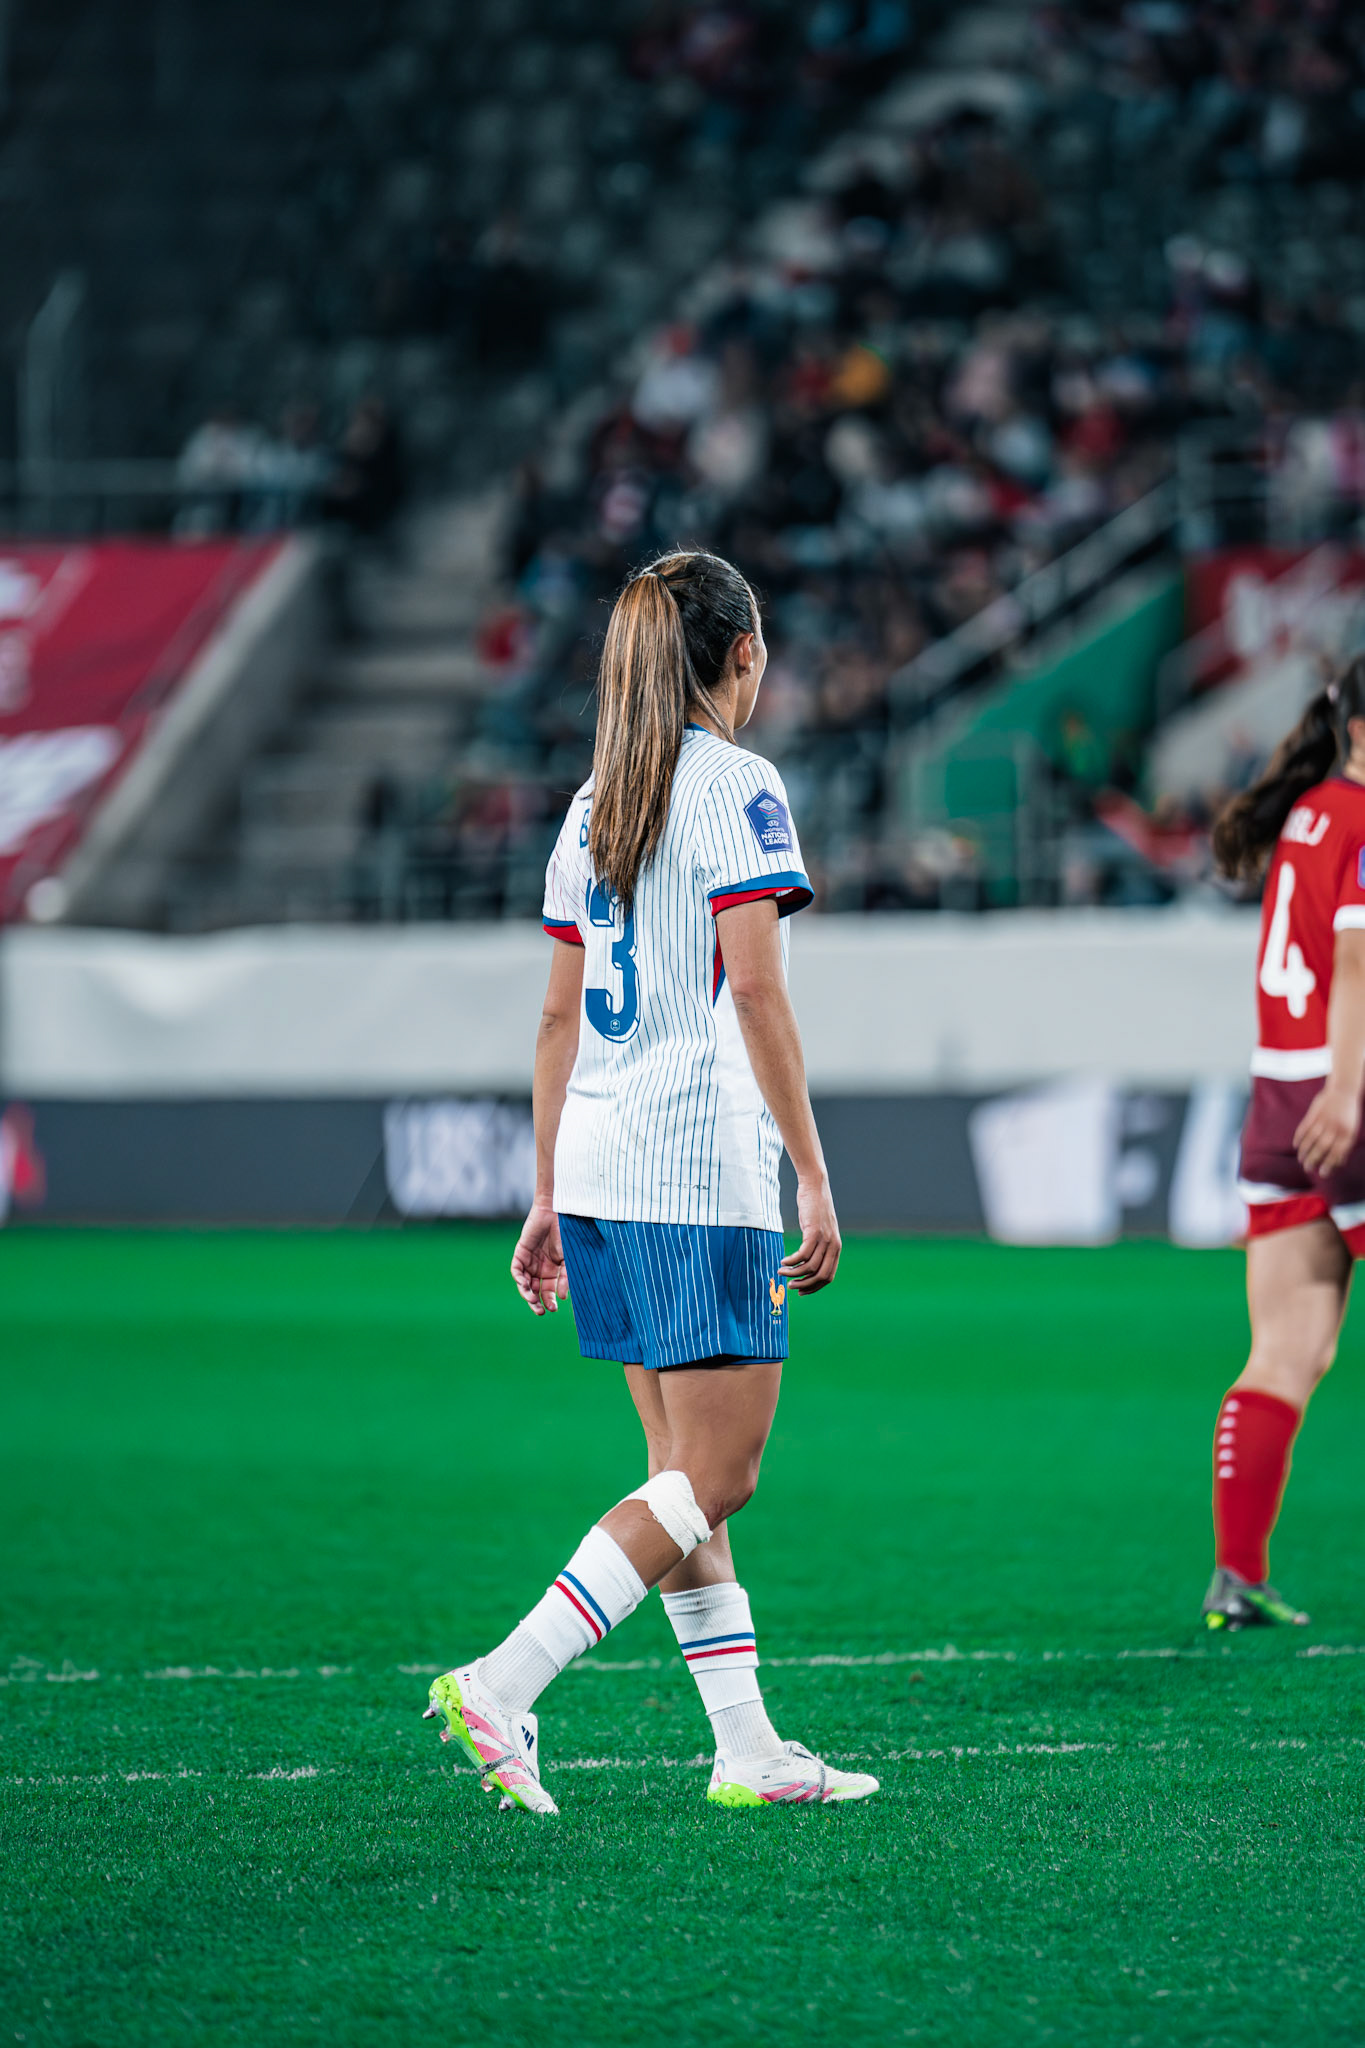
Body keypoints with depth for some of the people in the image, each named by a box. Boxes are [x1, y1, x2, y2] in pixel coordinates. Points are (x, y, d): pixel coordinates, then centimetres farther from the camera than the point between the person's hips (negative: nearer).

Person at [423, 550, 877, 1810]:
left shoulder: (595, 805, 14)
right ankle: (503, 1687, -16)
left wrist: (551, 1198, 19)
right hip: (702, 1164, -8)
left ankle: (748, 1750, 12)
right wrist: (815, 1179, -14)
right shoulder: (737, 788, -9)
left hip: (598, 1167, 8)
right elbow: (759, 999, -15)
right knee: (713, 1479, -5)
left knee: (689, 1469, 11)